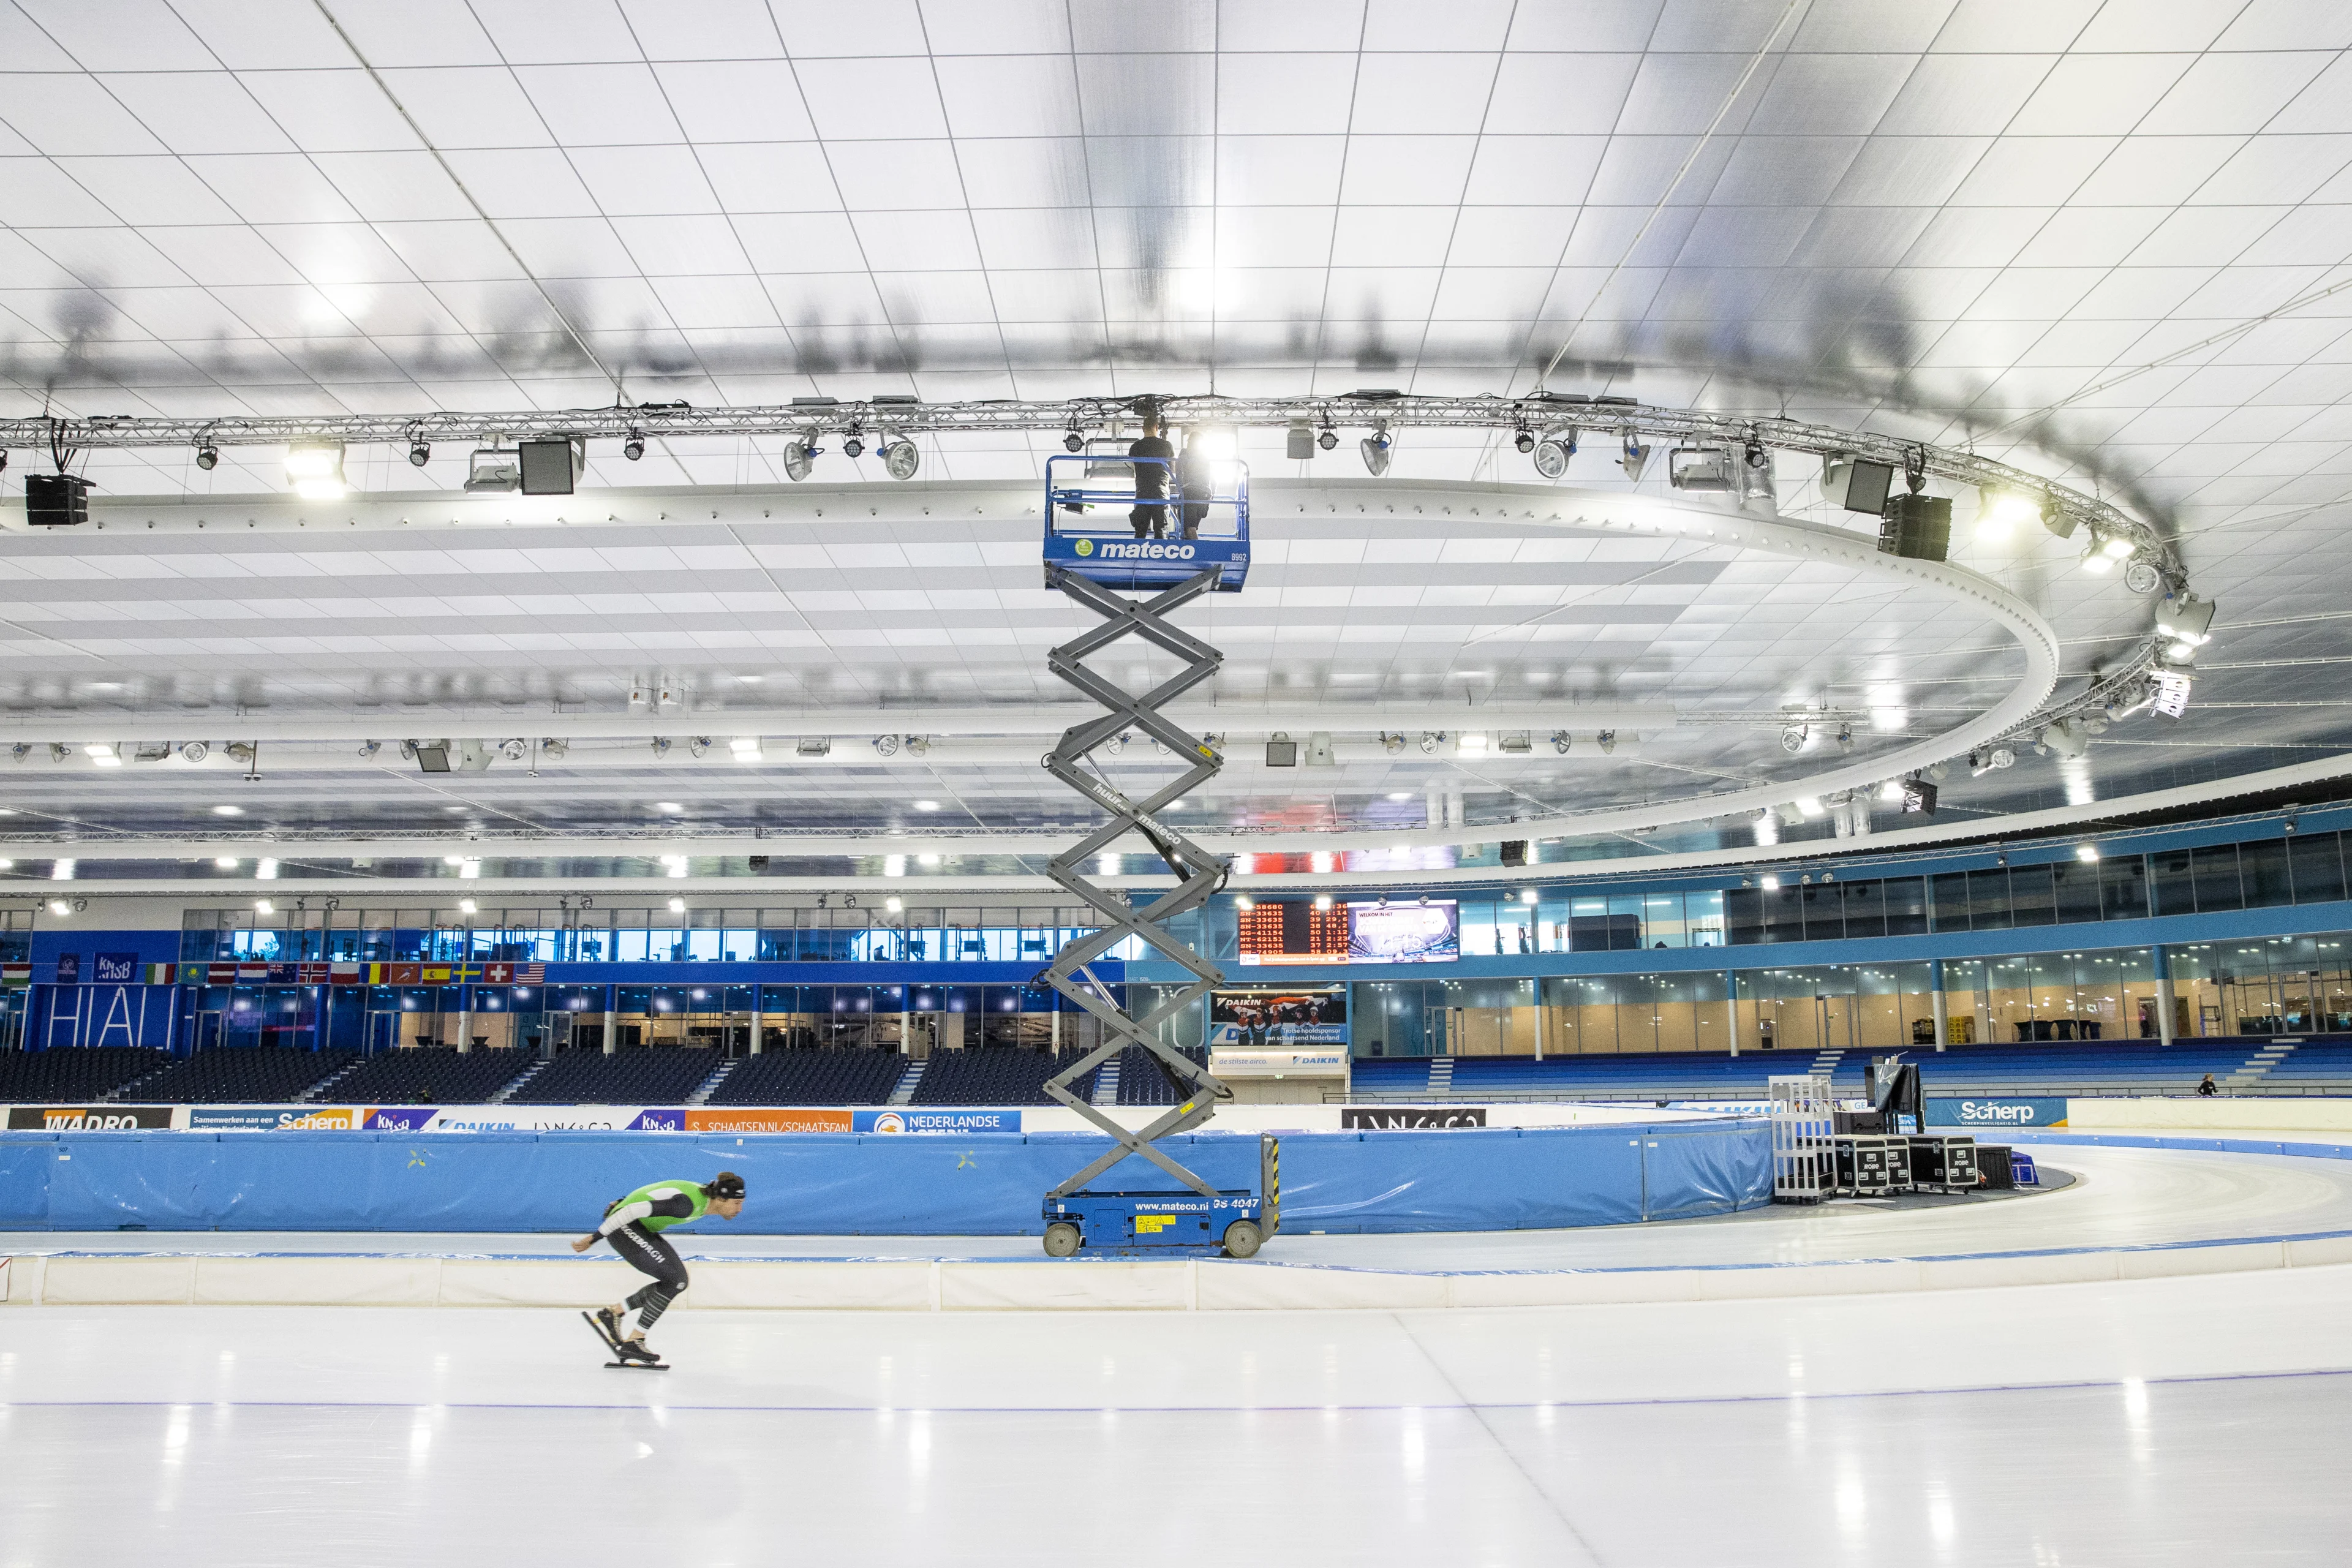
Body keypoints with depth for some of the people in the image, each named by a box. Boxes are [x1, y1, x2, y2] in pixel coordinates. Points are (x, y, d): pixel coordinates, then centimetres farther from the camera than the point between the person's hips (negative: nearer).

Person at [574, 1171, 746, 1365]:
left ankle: (613, 1312, 11)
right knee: (674, 1278, -16)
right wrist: (594, 1238, -26)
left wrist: (621, 1205, 25)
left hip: (643, 1228, 10)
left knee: (678, 1281, 3)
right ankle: (632, 1343, -10)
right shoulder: (687, 1203, -30)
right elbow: (635, 1210, -31)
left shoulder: (705, 1196, 0)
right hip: (624, 1226, -10)